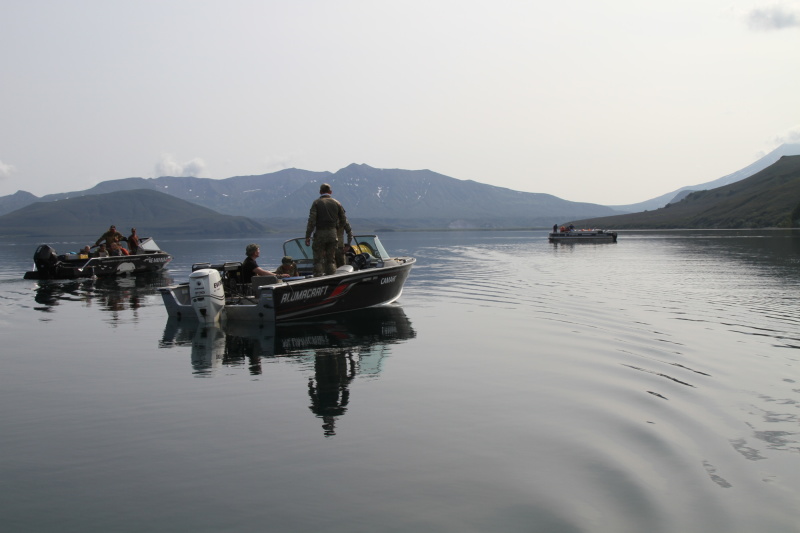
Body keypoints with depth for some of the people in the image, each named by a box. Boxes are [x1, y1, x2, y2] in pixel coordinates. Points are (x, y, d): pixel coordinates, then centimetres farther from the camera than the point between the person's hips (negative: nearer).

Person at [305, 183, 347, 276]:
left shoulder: (316, 203, -2)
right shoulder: (336, 203, 8)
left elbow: (311, 221, -11)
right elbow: (343, 220, 8)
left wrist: (307, 236, -11)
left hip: (320, 233, -3)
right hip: (333, 233, 3)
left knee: (318, 259, 1)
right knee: (331, 259, 11)